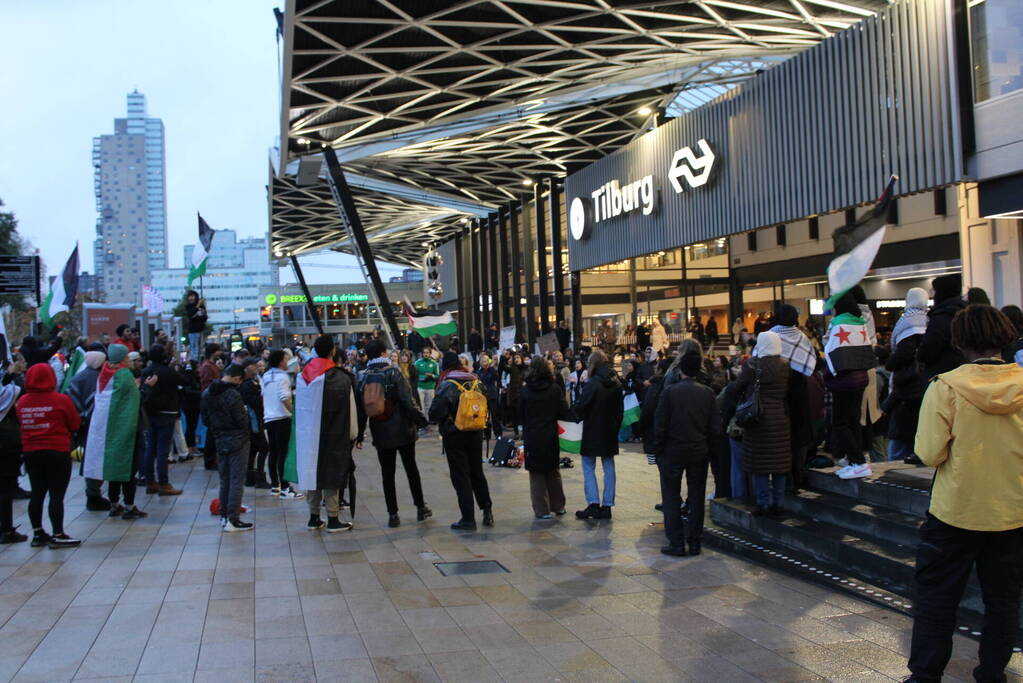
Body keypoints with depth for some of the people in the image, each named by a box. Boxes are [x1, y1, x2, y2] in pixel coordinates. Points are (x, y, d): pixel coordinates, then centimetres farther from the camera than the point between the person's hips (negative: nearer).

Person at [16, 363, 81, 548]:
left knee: (37, 494, 13)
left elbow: (21, 423, 11)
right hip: (57, 452, -5)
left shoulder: (22, 401, 1)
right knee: (57, 495, -1)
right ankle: (58, 535, 1)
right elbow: (75, 424, -4)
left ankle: (37, 533, 20)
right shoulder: (61, 400, -12)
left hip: (31, 453, 5)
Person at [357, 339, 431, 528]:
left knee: (387, 473, 7)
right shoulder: (393, 373, -10)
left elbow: (361, 409, 4)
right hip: (403, 430, -2)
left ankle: (393, 514, 8)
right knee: (411, 468, 11)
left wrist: (359, 435, 10)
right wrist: (421, 420, -8)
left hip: (381, 434, 2)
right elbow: (408, 402, -15)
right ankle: (420, 508, 18)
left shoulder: (364, 378, 0)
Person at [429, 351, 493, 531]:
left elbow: (435, 413, -19)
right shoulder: (476, 381, 1)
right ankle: (487, 512, 20)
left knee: (460, 477, 2)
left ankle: (468, 519, 4)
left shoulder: (447, 385, -16)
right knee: (477, 473, 18)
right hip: (476, 434, 5)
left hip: (455, 437, -5)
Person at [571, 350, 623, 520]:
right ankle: (607, 505, 12)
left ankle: (593, 504, -5)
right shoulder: (616, 384, 4)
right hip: (610, 432, 6)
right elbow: (620, 410, 11)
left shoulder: (592, 384, -18)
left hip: (592, 432, -6)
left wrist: (573, 409, 5)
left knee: (588, 468, 3)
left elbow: (580, 408, -17)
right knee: (608, 467, 10)